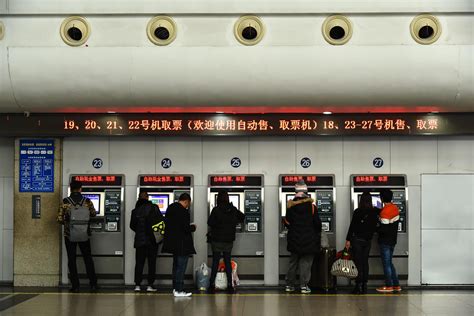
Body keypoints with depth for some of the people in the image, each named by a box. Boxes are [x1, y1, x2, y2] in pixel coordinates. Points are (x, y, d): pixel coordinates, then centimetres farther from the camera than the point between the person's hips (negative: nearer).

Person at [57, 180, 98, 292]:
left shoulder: (65, 202, -8)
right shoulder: (87, 201, -5)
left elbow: (60, 219, -8)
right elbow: (93, 214, 10)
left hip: (69, 234, -1)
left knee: (72, 260, 6)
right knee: (88, 259, 12)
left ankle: (75, 286, 5)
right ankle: (93, 284, 12)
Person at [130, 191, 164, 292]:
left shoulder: (135, 211, 3)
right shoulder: (154, 208, -6)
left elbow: (132, 226, 7)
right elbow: (162, 221, -7)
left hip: (140, 240, 2)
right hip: (152, 240, -2)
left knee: (139, 263, 7)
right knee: (152, 263, 5)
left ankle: (137, 285, 3)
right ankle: (150, 285, 2)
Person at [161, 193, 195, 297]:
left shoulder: (170, 208, 9)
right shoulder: (183, 211, -20)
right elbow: (186, 228, -22)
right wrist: (193, 227, 0)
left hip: (173, 243, 9)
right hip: (182, 244, -9)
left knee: (176, 265, 18)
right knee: (181, 266, -3)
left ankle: (175, 288, 24)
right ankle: (179, 290, -1)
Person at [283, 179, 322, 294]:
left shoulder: (290, 206, -3)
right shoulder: (311, 206, -9)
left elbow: (287, 222, 4)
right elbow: (317, 222, -5)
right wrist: (317, 233, 15)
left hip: (294, 239, 3)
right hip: (309, 240, -3)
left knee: (293, 262, 14)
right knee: (306, 263, 2)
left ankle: (289, 285, 17)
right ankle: (304, 286, -2)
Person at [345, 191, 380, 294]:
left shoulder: (358, 212, -10)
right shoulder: (374, 212, 0)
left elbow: (352, 226, -10)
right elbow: (374, 227, 9)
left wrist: (348, 240, -6)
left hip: (357, 239, -4)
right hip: (368, 240, 4)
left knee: (358, 262, -1)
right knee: (365, 262, 10)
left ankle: (359, 286, -5)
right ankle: (364, 285, 10)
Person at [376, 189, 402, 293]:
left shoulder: (385, 211, -21)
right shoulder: (395, 208, 5)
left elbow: (384, 229, -23)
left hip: (385, 241, -8)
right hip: (393, 239, 8)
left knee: (386, 263, 1)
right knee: (389, 263, 16)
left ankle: (389, 286, 6)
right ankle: (396, 285, 17)